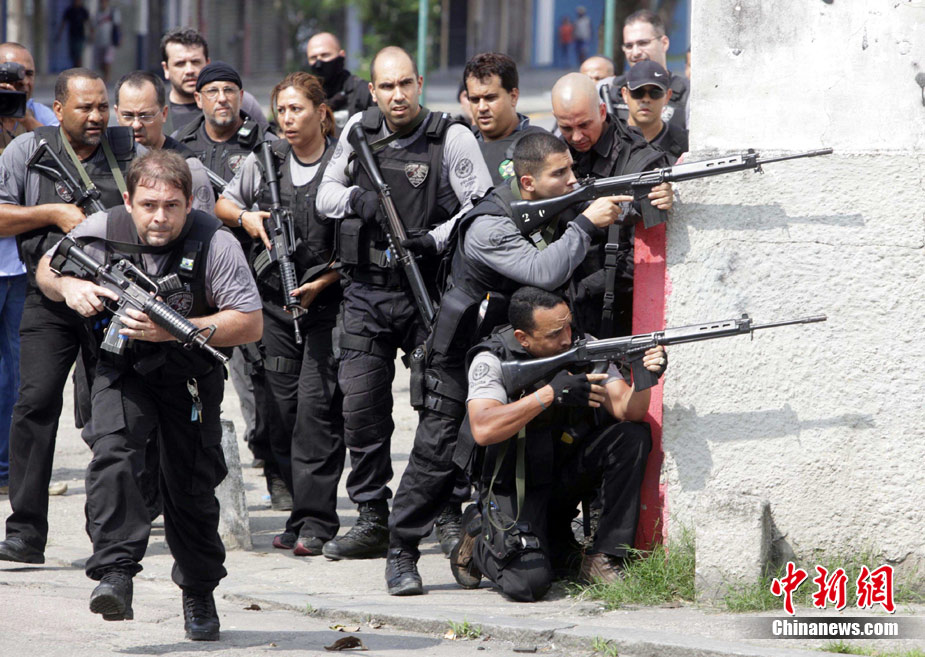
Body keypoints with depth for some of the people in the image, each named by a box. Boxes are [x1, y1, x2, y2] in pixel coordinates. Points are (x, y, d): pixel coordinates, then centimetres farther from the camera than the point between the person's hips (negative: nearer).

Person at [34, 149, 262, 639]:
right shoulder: (102, 232, -15)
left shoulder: (214, 244, -23)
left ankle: (199, 593, 25)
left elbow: (250, 324, -23)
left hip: (189, 376, -1)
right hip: (122, 368, 1)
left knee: (191, 486, 4)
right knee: (112, 453, -25)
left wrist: (174, 331, -33)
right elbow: (46, 270, 5)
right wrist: (68, 286, -21)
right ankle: (115, 573, -29)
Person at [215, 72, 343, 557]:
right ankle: (302, 513, 13)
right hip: (274, 300, 5)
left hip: (327, 301, -5)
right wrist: (245, 217, 1)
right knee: (283, 407, 5)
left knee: (316, 404, -12)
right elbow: (223, 203, 23)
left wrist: (322, 284, -14)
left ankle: (316, 521, -11)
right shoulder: (264, 162, 8)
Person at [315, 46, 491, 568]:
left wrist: (434, 240, -22)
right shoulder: (358, 131, 7)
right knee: (361, 407, 1)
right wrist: (355, 197, -9)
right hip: (365, 293, 4)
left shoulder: (452, 138, -6)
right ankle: (373, 521, 8)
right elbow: (325, 194, 13)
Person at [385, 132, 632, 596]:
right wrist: (586, 223, -32)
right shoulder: (490, 227, -27)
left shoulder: (558, 208, 0)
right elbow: (545, 272, -39)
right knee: (439, 453, -7)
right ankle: (402, 554, 2)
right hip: (462, 353, -7)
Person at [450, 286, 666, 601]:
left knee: (633, 438, -21)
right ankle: (480, 538, 11)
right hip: (514, 485, -4)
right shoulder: (492, 359, -16)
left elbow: (626, 410, -14)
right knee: (529, 583, -24)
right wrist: (551, 392, -34)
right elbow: (483, 430, -31)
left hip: (568, 474, 4)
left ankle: (603, 558, -12)